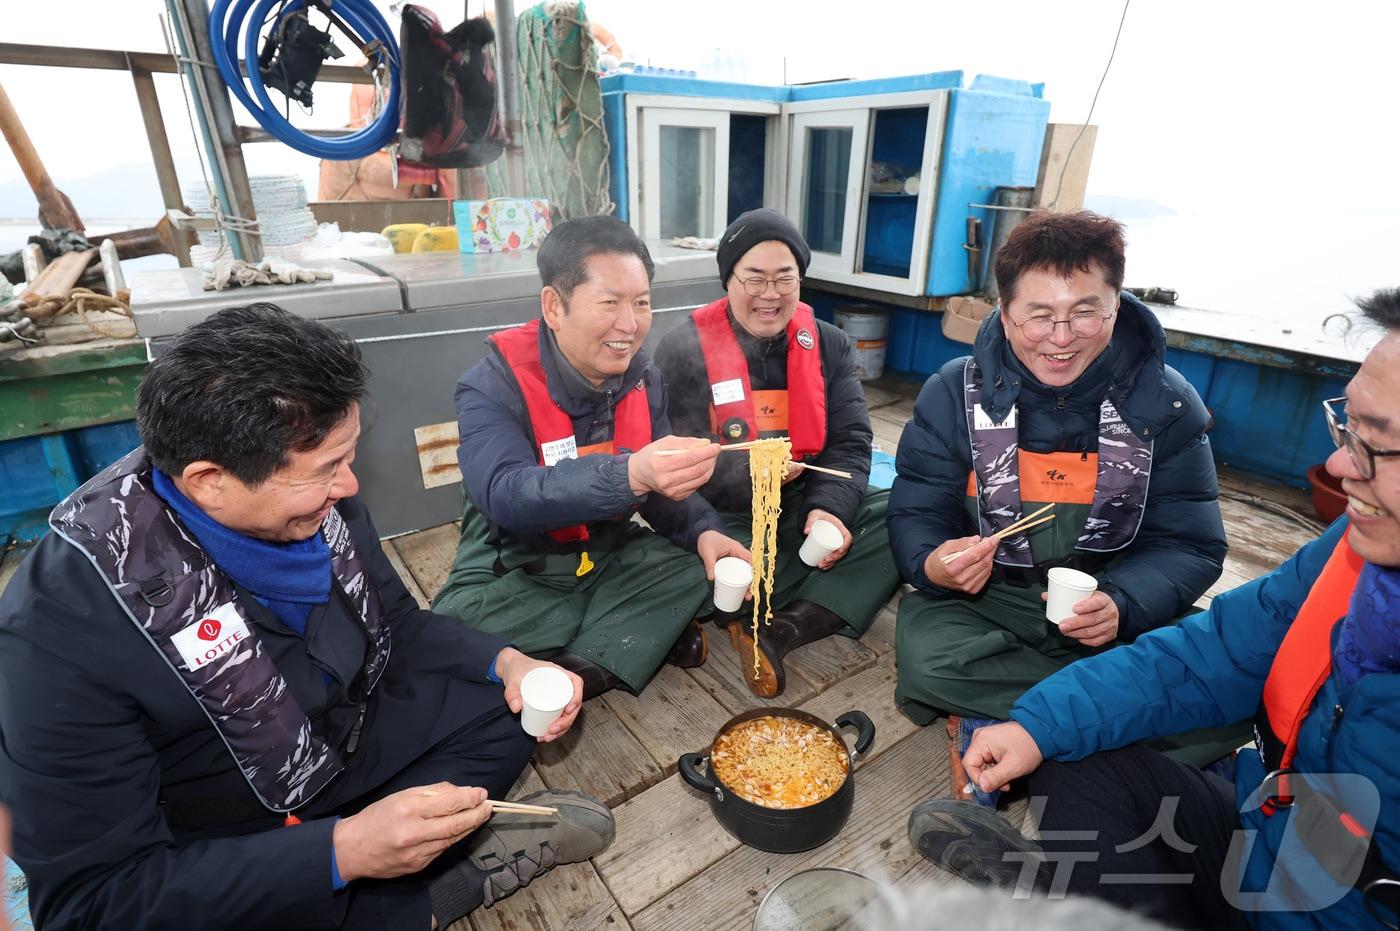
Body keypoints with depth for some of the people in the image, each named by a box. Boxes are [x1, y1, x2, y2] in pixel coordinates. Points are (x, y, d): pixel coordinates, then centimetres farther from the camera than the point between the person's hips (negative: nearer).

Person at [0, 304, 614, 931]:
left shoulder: (315, 503, -14)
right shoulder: (64, 621, -28)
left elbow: (399, 622, 2)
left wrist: (505, 661, -16)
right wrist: (346, 849, -36)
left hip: (353, 734, 5)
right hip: (217, 854, -4)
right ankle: (451, 878, -5)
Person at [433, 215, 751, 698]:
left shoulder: (643, 378, -3)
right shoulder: (492, 386, -21)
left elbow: (663, 484, 3)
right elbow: (507, 497, -37)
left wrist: (702, 530, -19)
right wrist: (630, 474, -52)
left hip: (611, 562, 5)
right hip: (513, 574, -4)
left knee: (698, 563, -15)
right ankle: (643, 631, -17)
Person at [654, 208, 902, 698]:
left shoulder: (828, 344, 7)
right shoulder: (683, 350, -5)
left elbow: (850, 443, 0)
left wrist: (830, 508, -19)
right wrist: (748, 469, -24)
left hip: (810, 511, 4)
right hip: (726, 524, -3)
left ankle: (781, 630, -25)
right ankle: (816, 611, -10)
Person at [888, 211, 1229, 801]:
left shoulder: (1166, 403, -4)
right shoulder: (954, 392, -7)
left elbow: (1191, 544, -5)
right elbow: (916, 514, -6)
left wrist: (1123, 604, -26)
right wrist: (932, 563, -30)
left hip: (1119, 609, 1)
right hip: (986, 596, 0)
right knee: (926, 654, -31)